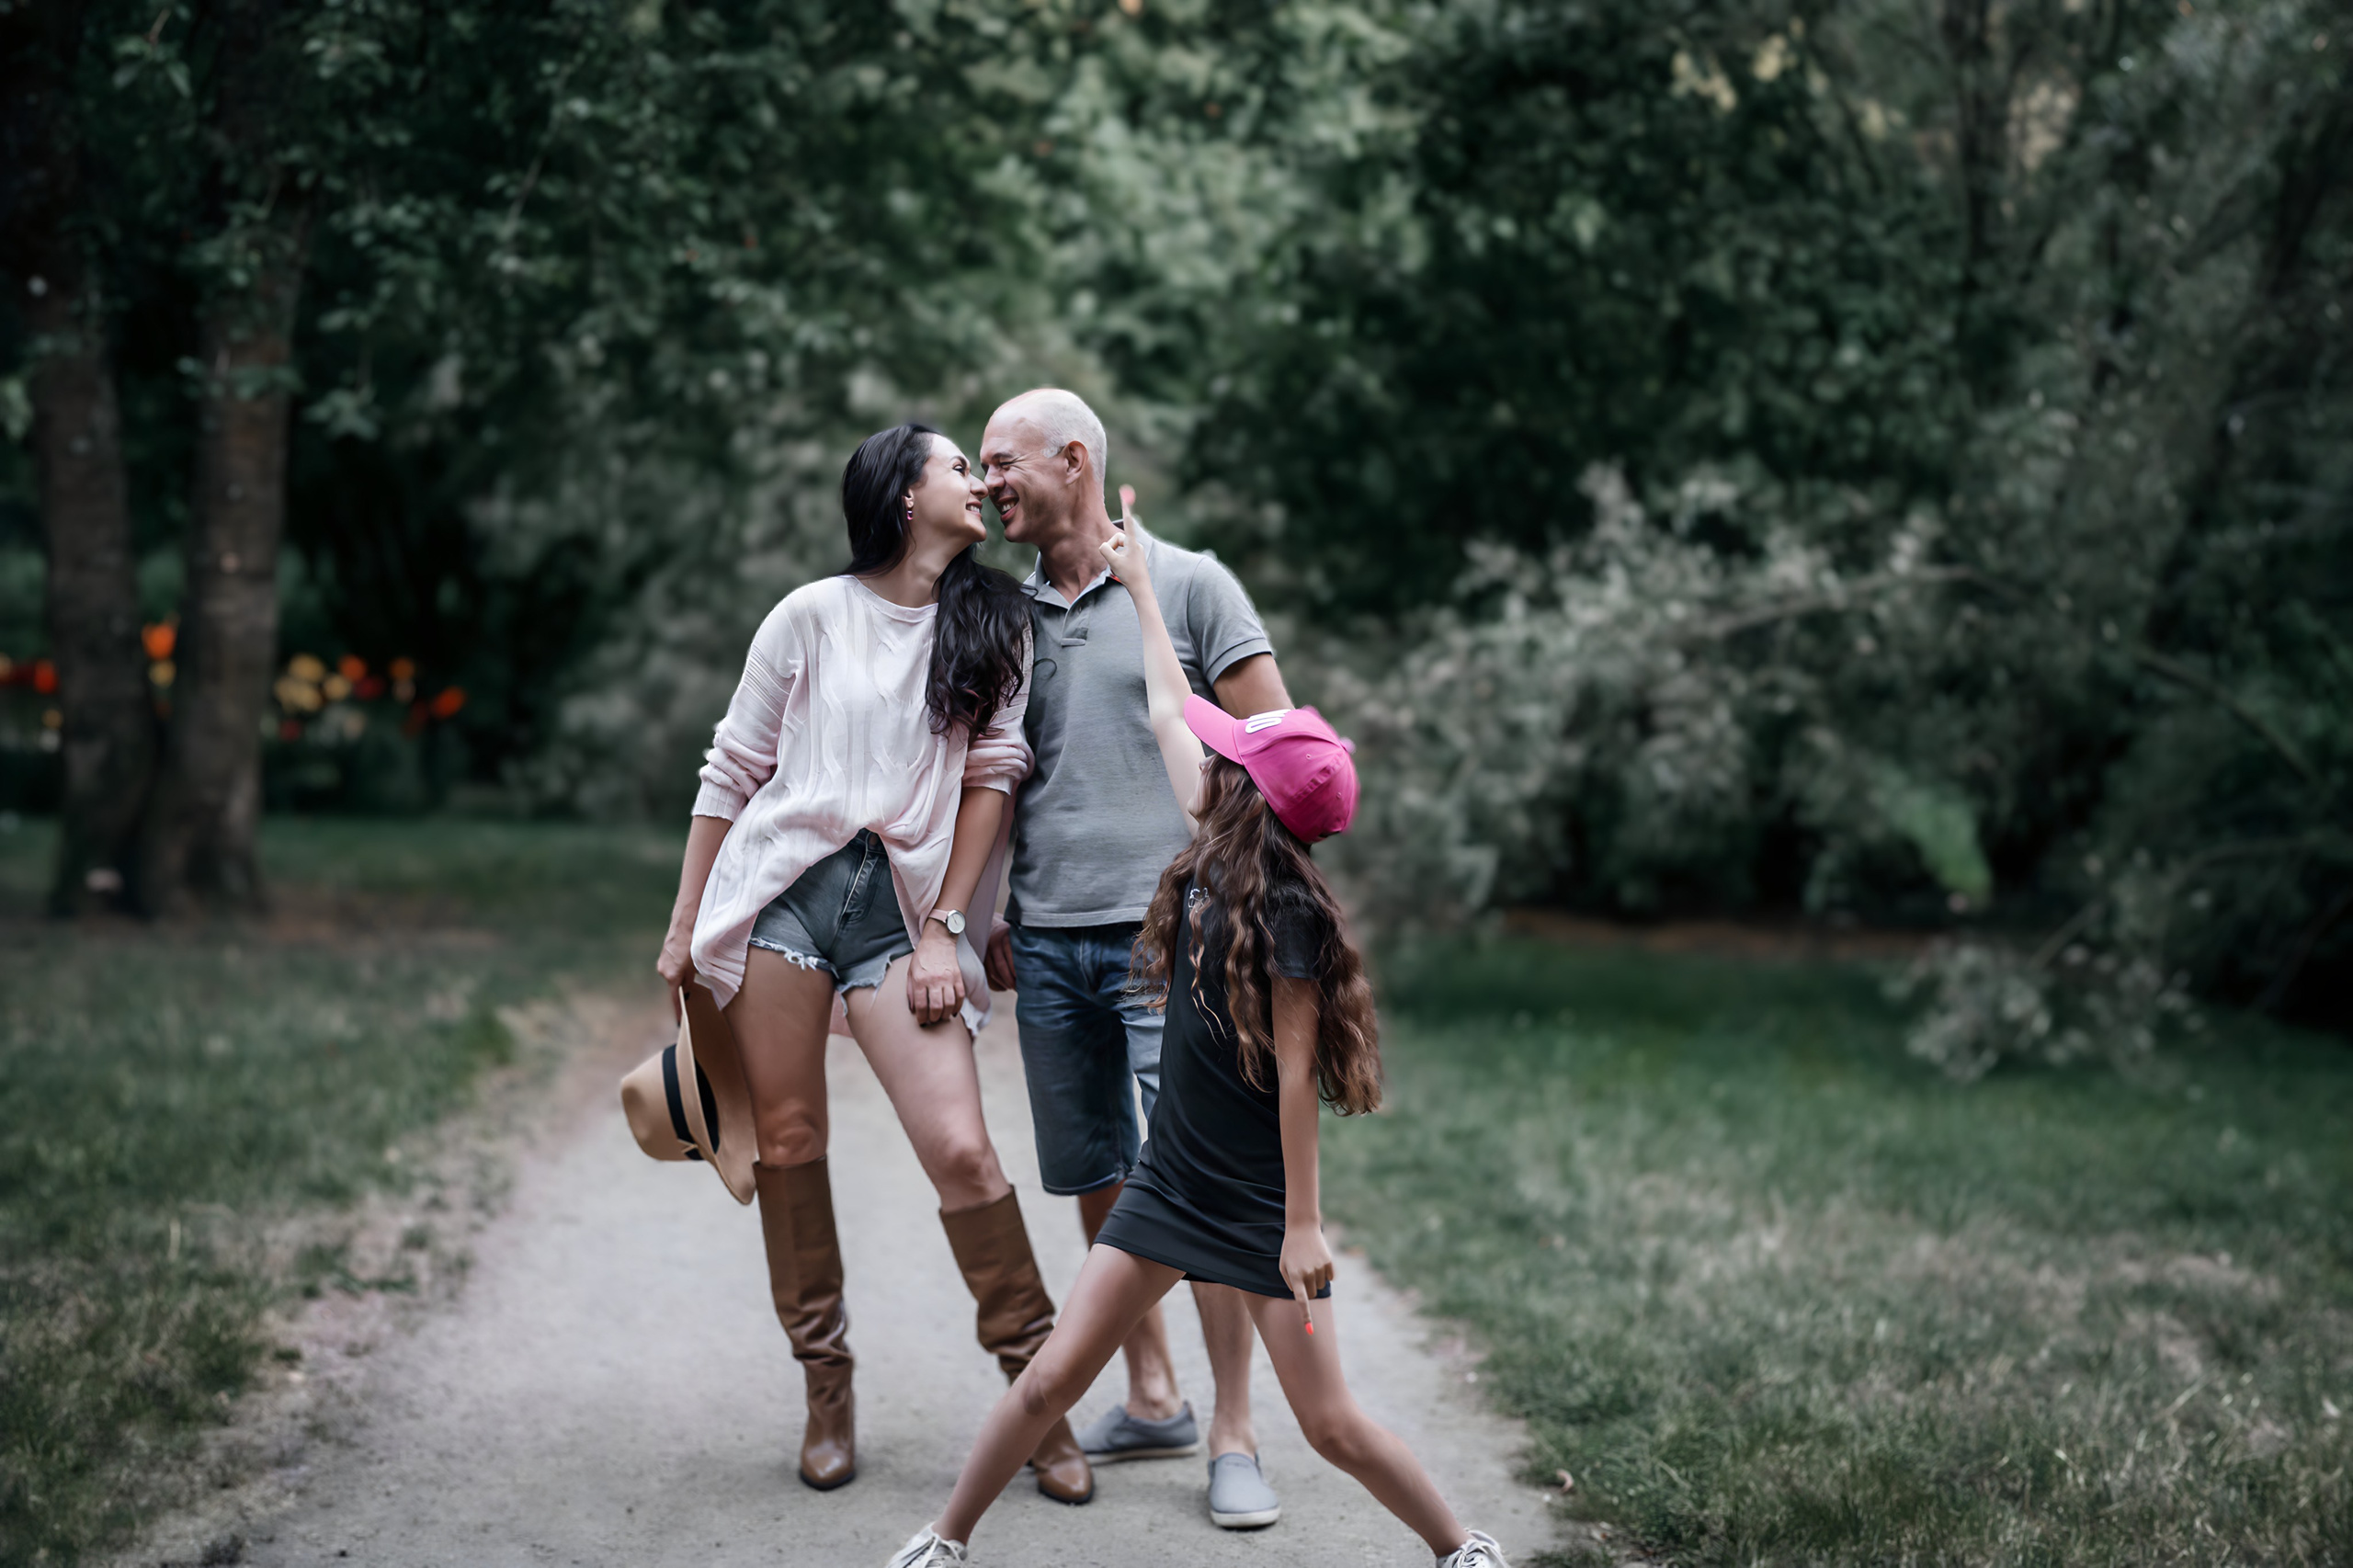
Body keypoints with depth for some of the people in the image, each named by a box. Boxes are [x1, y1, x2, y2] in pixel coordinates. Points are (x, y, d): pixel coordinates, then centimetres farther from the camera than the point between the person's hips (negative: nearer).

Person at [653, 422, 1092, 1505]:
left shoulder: (995, 624, 9)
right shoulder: (812, 617, 5)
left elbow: (990, 776, 5)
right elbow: (731, 774, 9)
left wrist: (943, 930, -3)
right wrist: (683, 928, 8)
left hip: (901, 904, 0)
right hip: (779, 887, 0)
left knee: (961, 1151, -11)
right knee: (786, 1138, 1)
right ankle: (826, 1388, 17)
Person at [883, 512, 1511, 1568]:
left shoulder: (1286, 912, -18)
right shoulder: (1214, 864, 2)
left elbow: (1295, 1075, -18)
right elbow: (1169, 716, 14)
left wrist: (1304, 1223, -16)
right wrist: (1140, 591, 23)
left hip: (1262, 1204, -6)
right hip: (1170, 1181, 6)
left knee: (1333, 1425, -1)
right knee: (1052, 1376, 4)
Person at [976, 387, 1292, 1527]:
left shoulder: (1187, 586, 0)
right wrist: (989, 913, 16)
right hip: (1046, 941, 5)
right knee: (1095, 1180, 10)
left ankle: (1235, 1441, -1)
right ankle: (1151, 1401, 24)